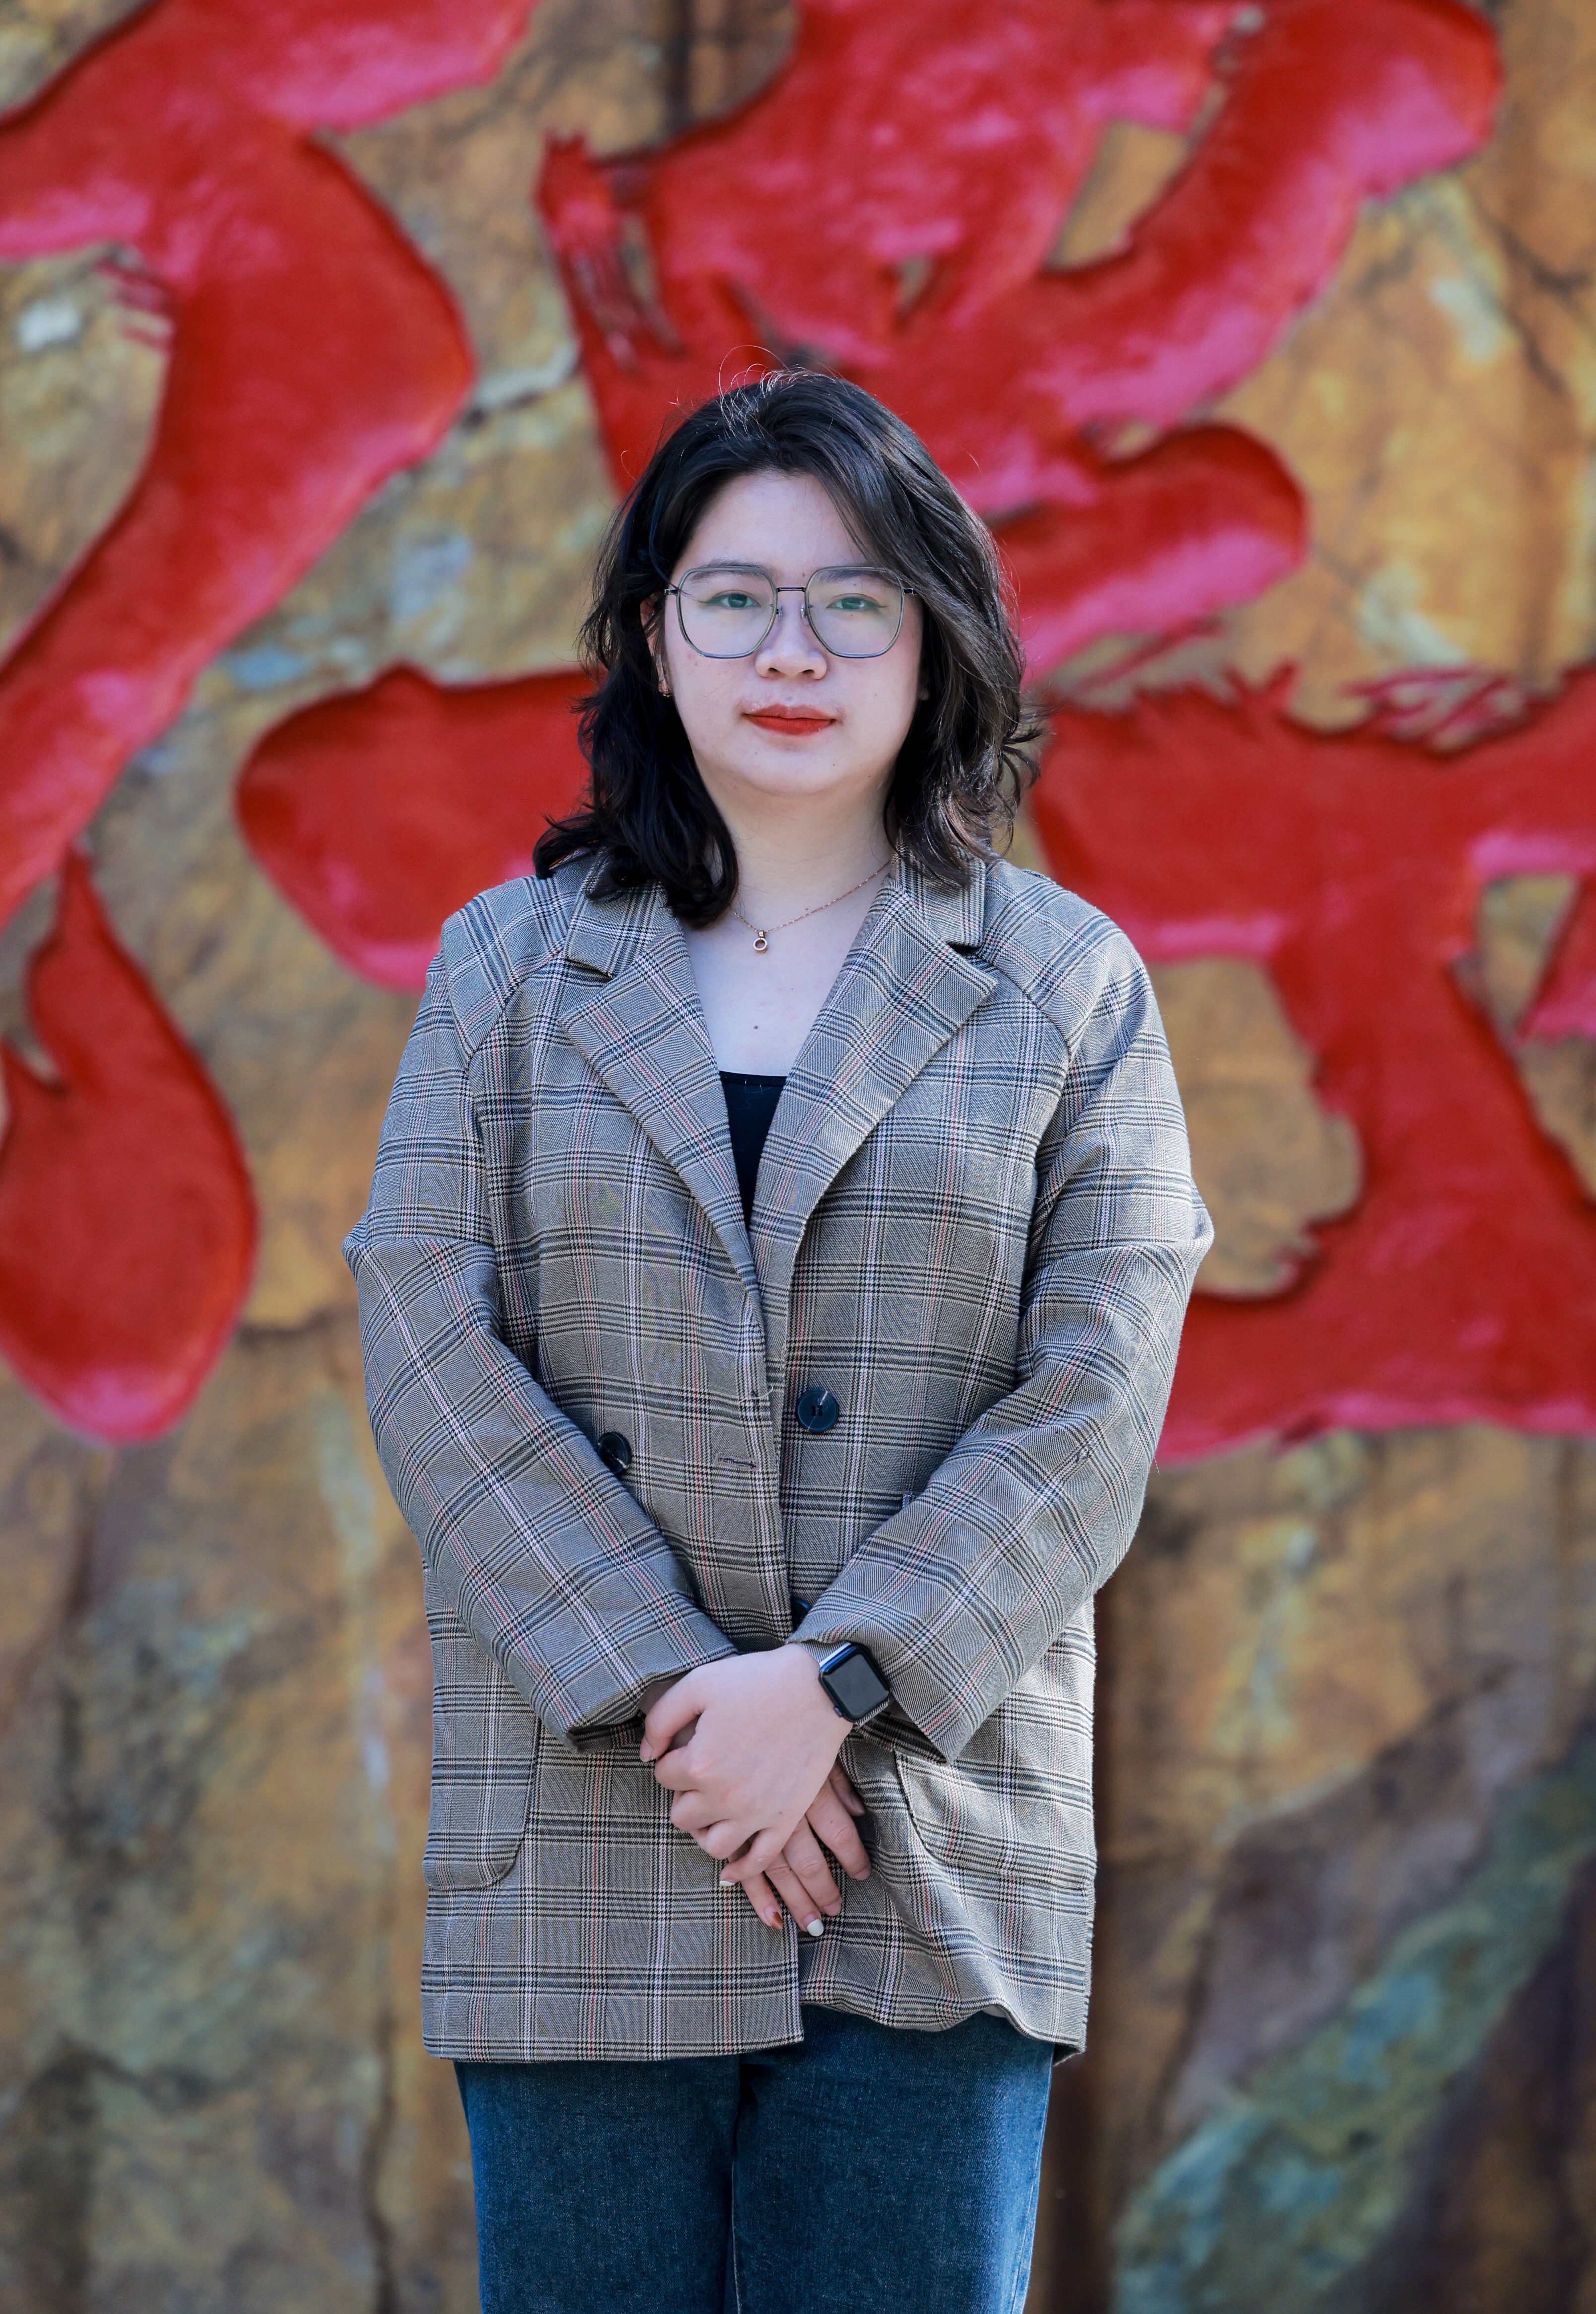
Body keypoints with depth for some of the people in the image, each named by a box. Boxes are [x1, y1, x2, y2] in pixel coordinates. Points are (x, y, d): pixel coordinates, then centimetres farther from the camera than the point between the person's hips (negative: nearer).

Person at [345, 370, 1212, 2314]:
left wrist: (836, 1684, -14)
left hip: (932, 1861, 0)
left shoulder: (1064, 987, 7)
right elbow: (433, 1359, -1)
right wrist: (669, 1696, -12)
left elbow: (1094, 1406, -1)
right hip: (583, 1856, 1)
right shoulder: (511, 968, 9)